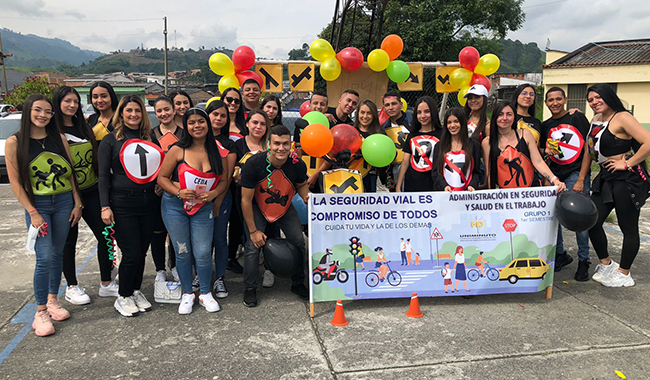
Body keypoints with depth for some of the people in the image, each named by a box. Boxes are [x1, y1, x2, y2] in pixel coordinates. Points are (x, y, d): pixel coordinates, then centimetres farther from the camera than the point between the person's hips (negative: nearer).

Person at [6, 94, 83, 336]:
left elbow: (70, 172, 8)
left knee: (58, 254, 11)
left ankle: (52, 301, 27)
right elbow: (15, 181, -6)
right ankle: (41, 313, 2)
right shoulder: (15, 142, -5)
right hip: (37, 205, -3)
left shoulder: (59, 138, 4)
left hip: (64, 202, 4)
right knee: (45, 258, -10)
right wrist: (33, 213, -11)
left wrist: (77, 203, 3)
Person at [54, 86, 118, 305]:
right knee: (69, 240, 7)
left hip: (91, 191, 5)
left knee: (105, 235, 3)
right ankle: (72, 287, 22)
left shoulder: (84, 127, 12)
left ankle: (106, 283, 16)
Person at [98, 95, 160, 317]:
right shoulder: (111, 140, 1)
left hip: (149, 202, 4)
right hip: (122, 203, -4)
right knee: (131, 253, -4)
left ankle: (136, 292, 27)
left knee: (142, 251, 9)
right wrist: (105, 206, -8)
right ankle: (123, 298, 15)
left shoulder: (150, 138, 11)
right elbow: (104, 175, -2)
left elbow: (159, 167, 17)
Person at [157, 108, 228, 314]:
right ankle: (187, 294, 27)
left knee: (203, 253, 1)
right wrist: (179, 192, -17)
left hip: (203, 208, 1)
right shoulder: (178, 150, -6)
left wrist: (212, 194, -12)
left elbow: (223, 180, 7)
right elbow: (162, 177, -1)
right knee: (183, 252, 8)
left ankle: (205, 293, 23)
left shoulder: (217, 151, 0)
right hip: (175, 206, -1)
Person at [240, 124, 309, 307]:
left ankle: (298, 284, 21)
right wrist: (253, 230, -17)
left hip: (285, 208, 3)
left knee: (299, 242, -1)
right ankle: (250, 289, 9)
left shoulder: (297, 165, -21)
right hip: (257, 208, -3)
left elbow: (301, 185, 5)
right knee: (253, 246, -12)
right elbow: (246, 200, -20)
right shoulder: (254, 164, -29)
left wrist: (306, 196, -20)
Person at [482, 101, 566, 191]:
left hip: (531, 190, 2)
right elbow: (489, 173, 3)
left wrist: (554, 180, -10)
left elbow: (538, 162, 3)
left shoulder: (525, 134, 8)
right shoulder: (487, 142, 3)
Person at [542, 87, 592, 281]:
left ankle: (583, 261, 6)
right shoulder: (545, 126, 12)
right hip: (554, 177, 5)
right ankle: (560, 255, 24)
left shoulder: (578, 118, -1)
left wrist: (581, 179, -10)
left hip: (576, 174, -4)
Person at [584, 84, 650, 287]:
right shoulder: (596, 120, 12)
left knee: (628, 227, 4)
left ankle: (624, 274, 16)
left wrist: (627, 164, -18)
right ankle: (606, 264, 25)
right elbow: (590, 150, 25)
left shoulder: (622, 117, -13)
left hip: (627, 179, -8)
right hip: (605, 178, 9)